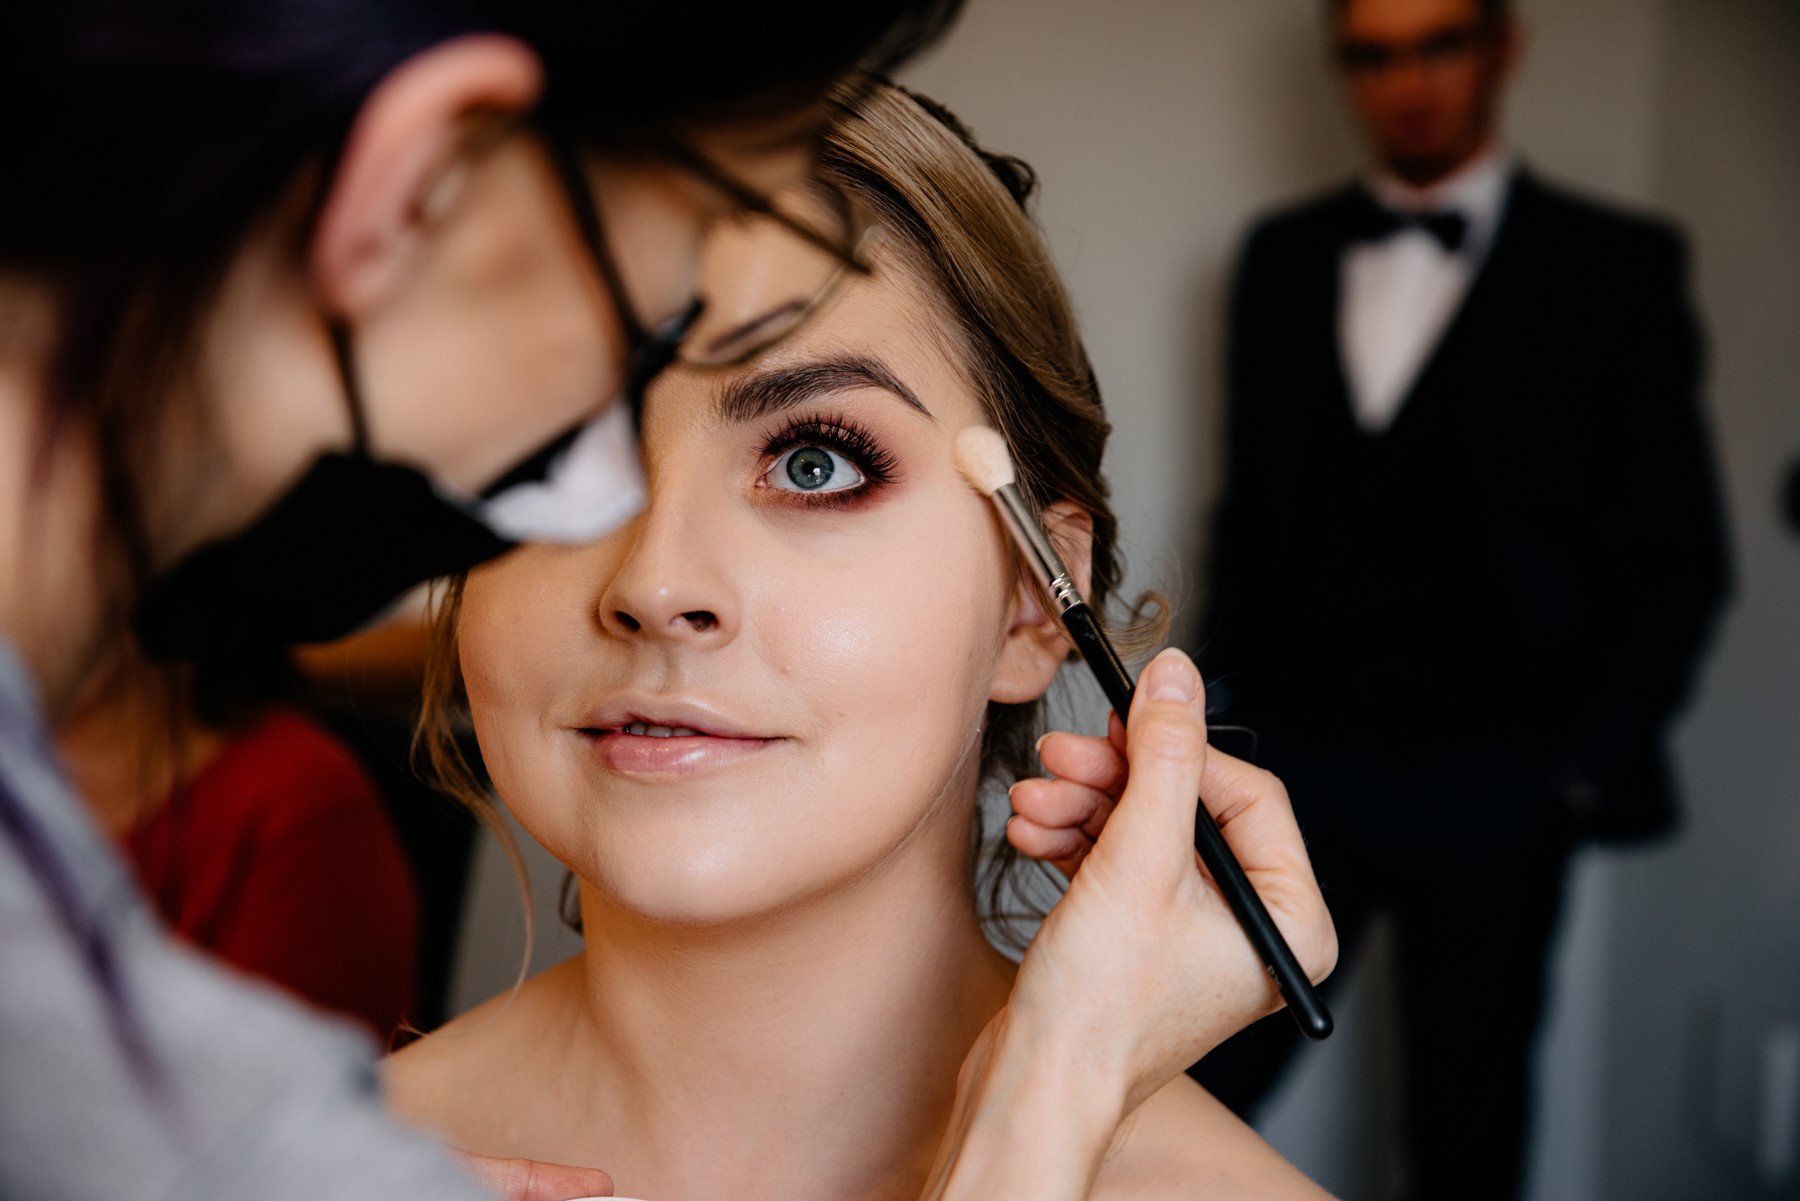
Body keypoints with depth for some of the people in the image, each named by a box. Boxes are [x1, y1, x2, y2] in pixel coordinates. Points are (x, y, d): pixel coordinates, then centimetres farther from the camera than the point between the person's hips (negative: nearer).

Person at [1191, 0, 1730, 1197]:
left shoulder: (1615, 268, -1)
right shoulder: (1282, 257, 10)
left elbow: (1678, 557, -1)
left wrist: (1586, 766, -7)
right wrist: (1225, 712, 8)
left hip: (1490, 786, -2)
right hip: (1297, 763, 2)